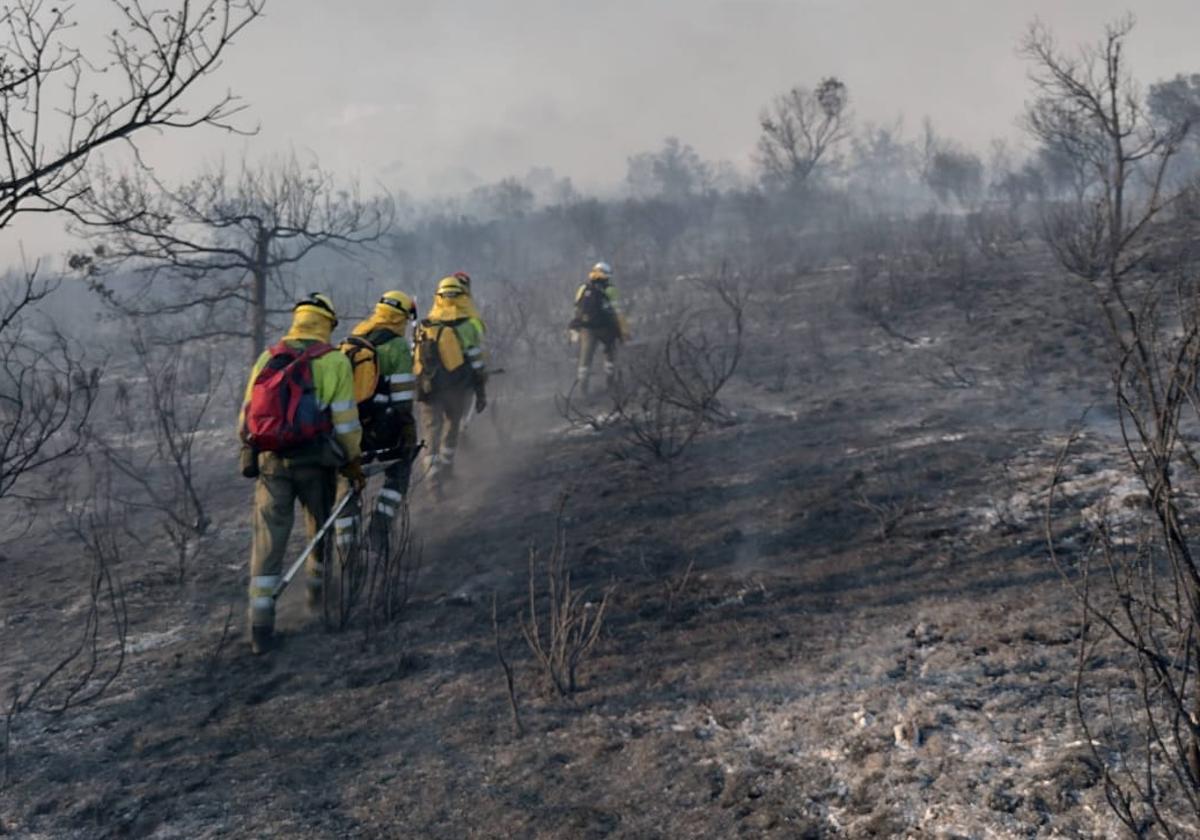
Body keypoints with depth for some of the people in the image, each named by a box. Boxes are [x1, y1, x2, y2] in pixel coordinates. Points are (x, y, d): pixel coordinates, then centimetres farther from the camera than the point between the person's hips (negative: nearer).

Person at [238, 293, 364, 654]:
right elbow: (345, 421, -6)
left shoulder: (267, 358, 8)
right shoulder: (334, 361, -3)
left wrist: (253, 449, 24)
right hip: (314, 461, -2)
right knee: (321, 527, 21)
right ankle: (318, 590, 38)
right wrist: (354, 461, 6)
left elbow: (246, 415, 11)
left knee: (268, 540, 3)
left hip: (270, 460, 3)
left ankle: (260, 623, -2)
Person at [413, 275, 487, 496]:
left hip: (429, 389, 1)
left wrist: (418, 389, 20)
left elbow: (414, 360, 8)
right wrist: (481, 393, 2)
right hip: (458, 389, -1)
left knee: (432, 431, 4)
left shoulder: (424, 326, 3)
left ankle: (434, 476, -9)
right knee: (452, 427, 20)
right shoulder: (468, 327, -5)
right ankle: (446, 467, 31)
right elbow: (477, 364, -5)